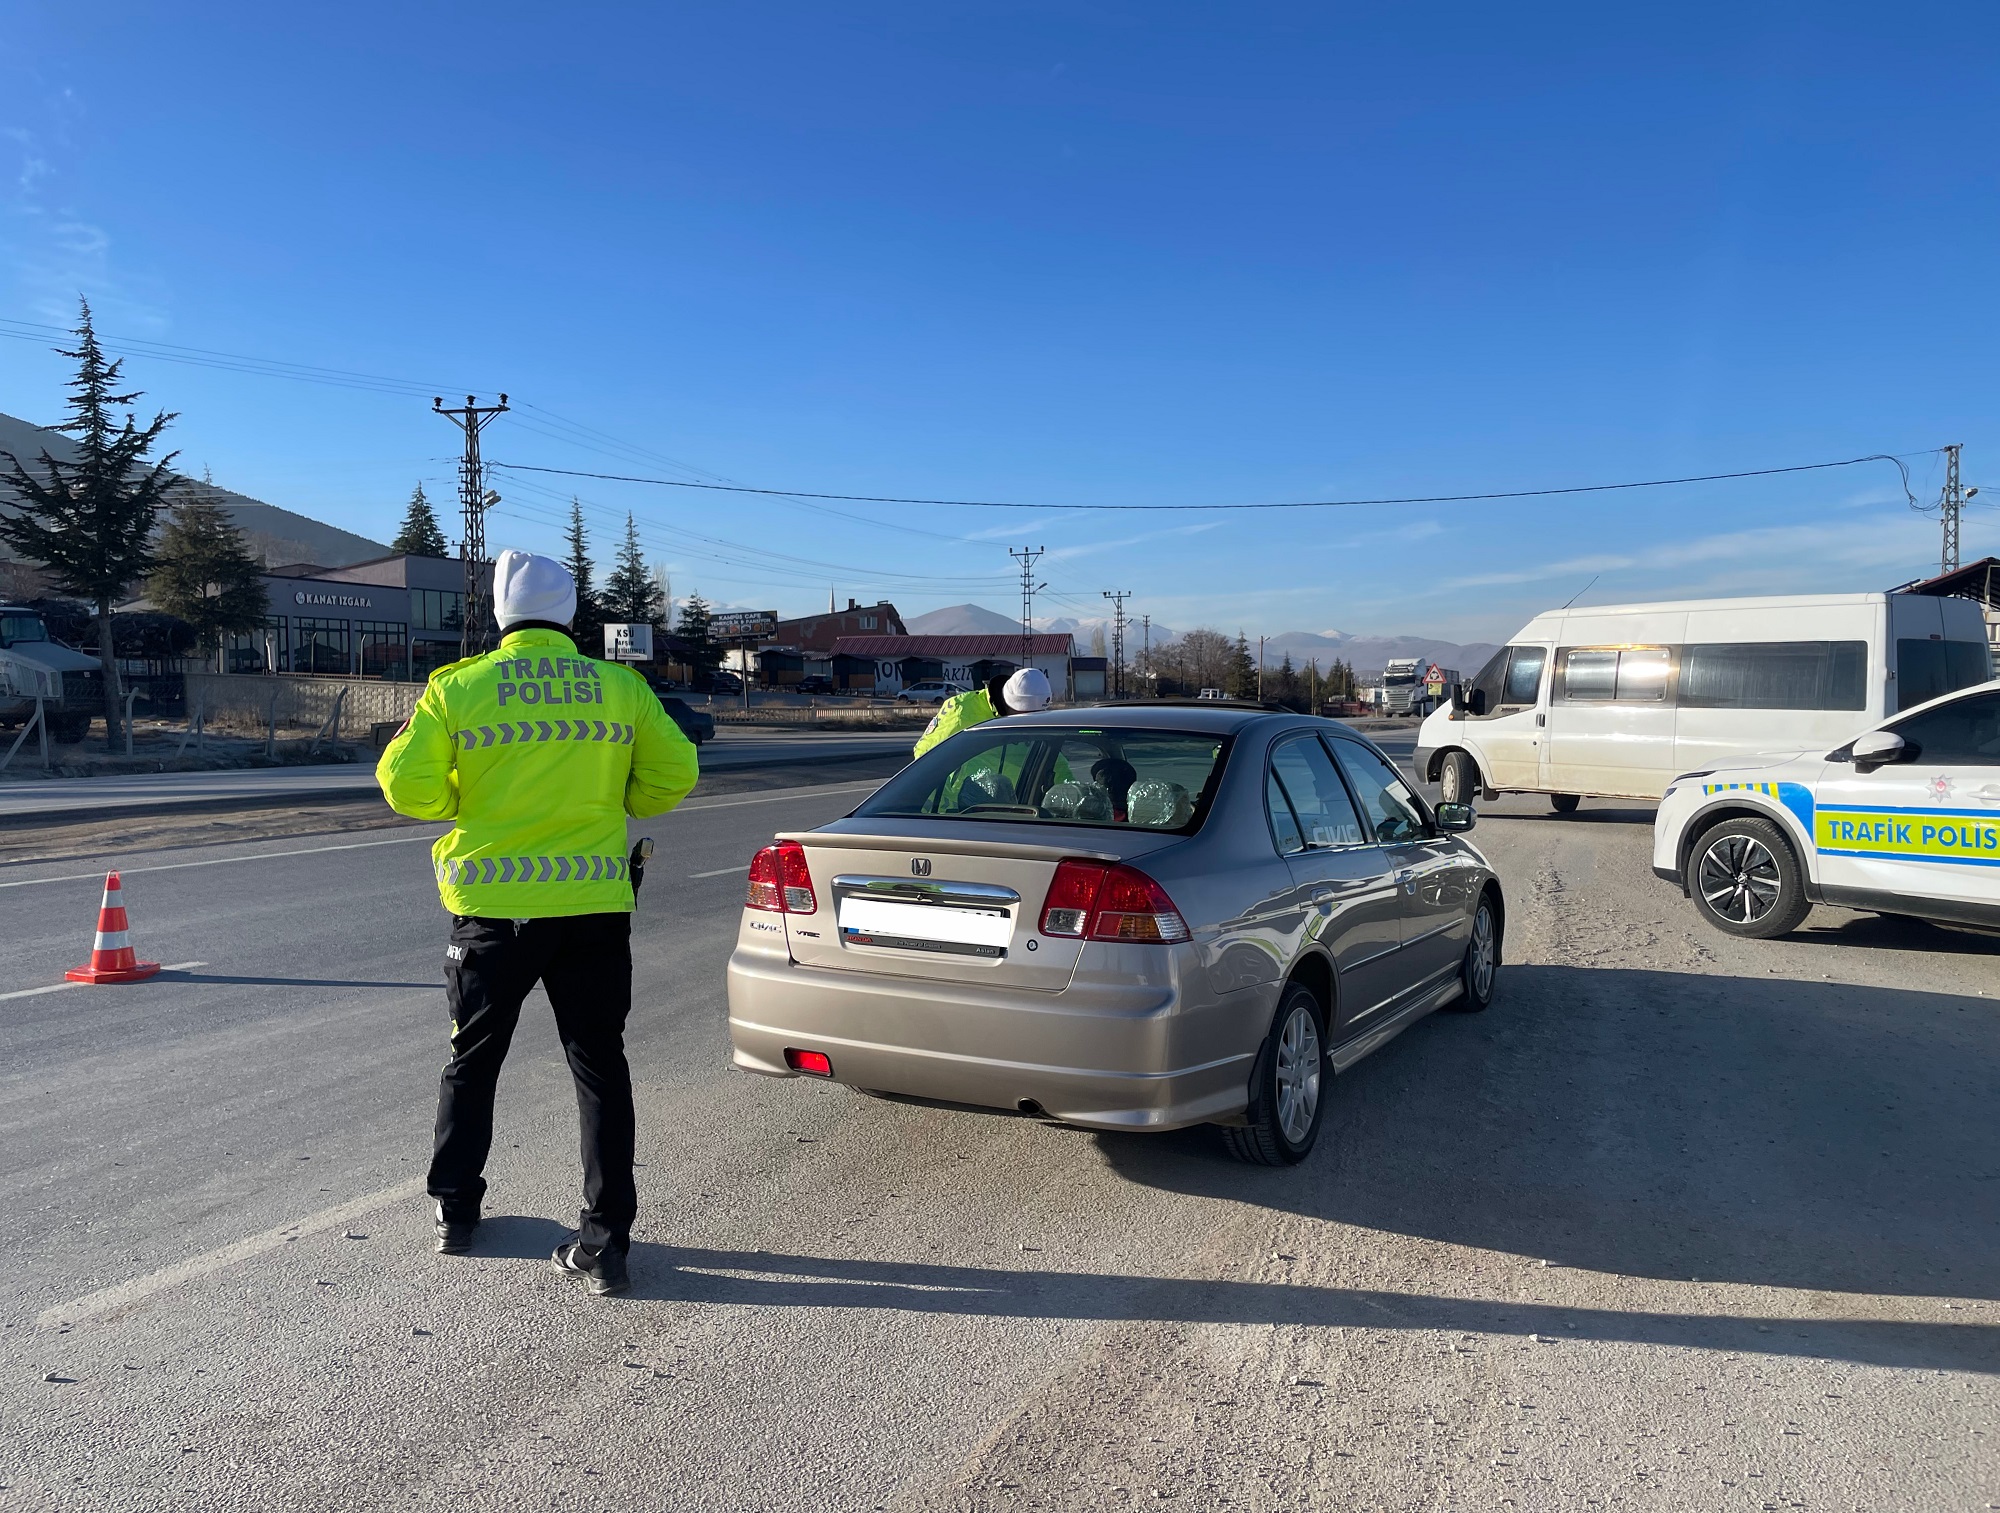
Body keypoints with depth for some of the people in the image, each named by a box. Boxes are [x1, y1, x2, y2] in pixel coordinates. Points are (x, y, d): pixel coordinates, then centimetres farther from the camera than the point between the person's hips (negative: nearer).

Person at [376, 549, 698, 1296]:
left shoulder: (457, 688, -5)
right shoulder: (622, 688, -1)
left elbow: (407, 786, -6)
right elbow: (673, 775, 1)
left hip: (492, 906, 0)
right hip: (594, 906, 1)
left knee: (473, 1061, 20)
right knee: (599, 1066, 9)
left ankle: (455, 1210, 33)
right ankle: (605, 1239, 7)